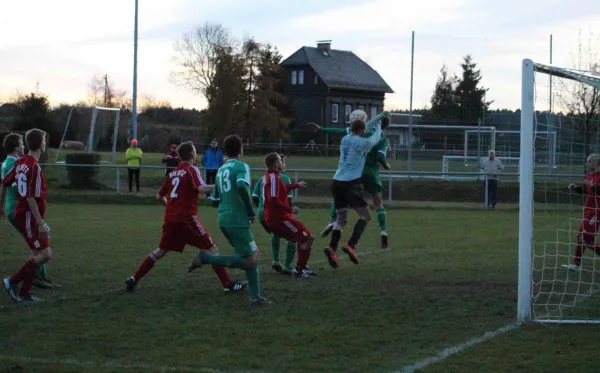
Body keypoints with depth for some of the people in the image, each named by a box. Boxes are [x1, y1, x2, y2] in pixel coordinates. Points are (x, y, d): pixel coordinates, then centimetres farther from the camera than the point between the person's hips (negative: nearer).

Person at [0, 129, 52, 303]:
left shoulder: (20, 162, 7)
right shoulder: (34, 167, -20)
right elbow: (31, 199, -24)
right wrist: (40, 223, -22)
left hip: (22, 214, 9)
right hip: (29, 217, -9)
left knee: (37, 254, 14)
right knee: (45, 254, -8)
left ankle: (24, 293, 15)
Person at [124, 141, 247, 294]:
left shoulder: (172, 173, 15)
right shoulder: (192, 169, -4)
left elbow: (159, 196, 19)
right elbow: (200, 188, -22)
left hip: (170, 218, 6)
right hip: (187, 218, -6)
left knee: (161, 251, 18)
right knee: (211, 249, 0)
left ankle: (133, 279, 14)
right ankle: (228, 285, -3)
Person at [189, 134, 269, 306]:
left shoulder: (221, 170, 16)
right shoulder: (241, 166, -6)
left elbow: (215, 200, 19)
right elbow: (241, 186, -27)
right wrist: (251, 211, -16)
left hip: (224, 219, 8)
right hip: (238, 219, -8)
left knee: (253, 254, 16)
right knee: (249, 261, -6)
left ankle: (255, 296, 13)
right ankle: (205, 258, -11)